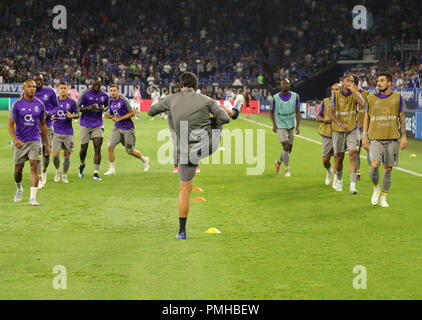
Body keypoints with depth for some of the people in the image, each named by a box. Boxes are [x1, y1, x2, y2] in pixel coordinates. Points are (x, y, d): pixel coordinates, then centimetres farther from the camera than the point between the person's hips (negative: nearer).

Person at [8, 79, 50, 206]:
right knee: (18, 170, 7)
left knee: (34, 167, -13)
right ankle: (19, 190, 36)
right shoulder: (17, 104, -4)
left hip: (35, 141, 1)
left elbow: (43, 125, 13)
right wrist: (15, 139, -24)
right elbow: (11, 124, -6)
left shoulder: (40, 104, 4)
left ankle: (33, 197, -15)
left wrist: (47, 144, 13)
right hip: (20, 142, -1)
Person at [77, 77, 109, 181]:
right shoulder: (85, 95, -8)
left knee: (98, 148, -10)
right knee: (84, 148, 4)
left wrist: (104, 109, -4)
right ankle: (82, 164, 36)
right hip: (85, 125, -2)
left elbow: (107, 106, 20)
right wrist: (88, 108, -21)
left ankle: (96, 173, -6)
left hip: (98, 125, 2)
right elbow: (78, 108, -4)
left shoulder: (104, 96, 3)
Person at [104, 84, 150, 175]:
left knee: (130, 151, 6)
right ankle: (112, 169, 0)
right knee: (110, 146, -11)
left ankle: (145, 160, 34)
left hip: (127, 128, -5)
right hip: (117, 128, 5)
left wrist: (119, 118, -19)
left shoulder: (123, 100, -15)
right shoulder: (111, 101, 5)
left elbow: (132, 113, -14)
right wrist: (108, 116, -5)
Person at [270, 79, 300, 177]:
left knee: (289, 148, 11)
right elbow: (271, 111, 4)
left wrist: (298, 125, -10)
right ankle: (287, 169, -4)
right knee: (286, 147, -15)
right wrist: (274, 124, -10)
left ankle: (278, 162, 38)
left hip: (291, 125, 4)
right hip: (280, 126, -4)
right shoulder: (276, 97, -7)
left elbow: (297, 112, -1)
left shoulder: (295, 96, -2)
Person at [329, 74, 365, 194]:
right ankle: (339, 181, 31)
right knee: (339, 156, 6)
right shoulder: (335, 95, -2)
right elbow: (331, 113, -7)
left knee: (353, 154, -15)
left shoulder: (355, 94, 1)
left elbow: (362, 103, -21)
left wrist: (353, 91, -20)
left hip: (352, 130, 0)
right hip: (338, 130, 0)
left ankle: (352, 185, -19)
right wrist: (340, 124, -21)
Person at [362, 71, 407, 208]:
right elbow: (366, 118, 11)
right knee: (374, 165, -18)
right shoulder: (371, 98, 6)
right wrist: (364, 136, 4)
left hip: (392, 139, 0)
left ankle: (383, 198, 15)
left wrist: (404, 136, 2)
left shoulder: (397, 97, 4)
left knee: (388, 169, 2)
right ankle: (376, 188, 9)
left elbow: (402, 117, 8)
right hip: (375, 138, 0)